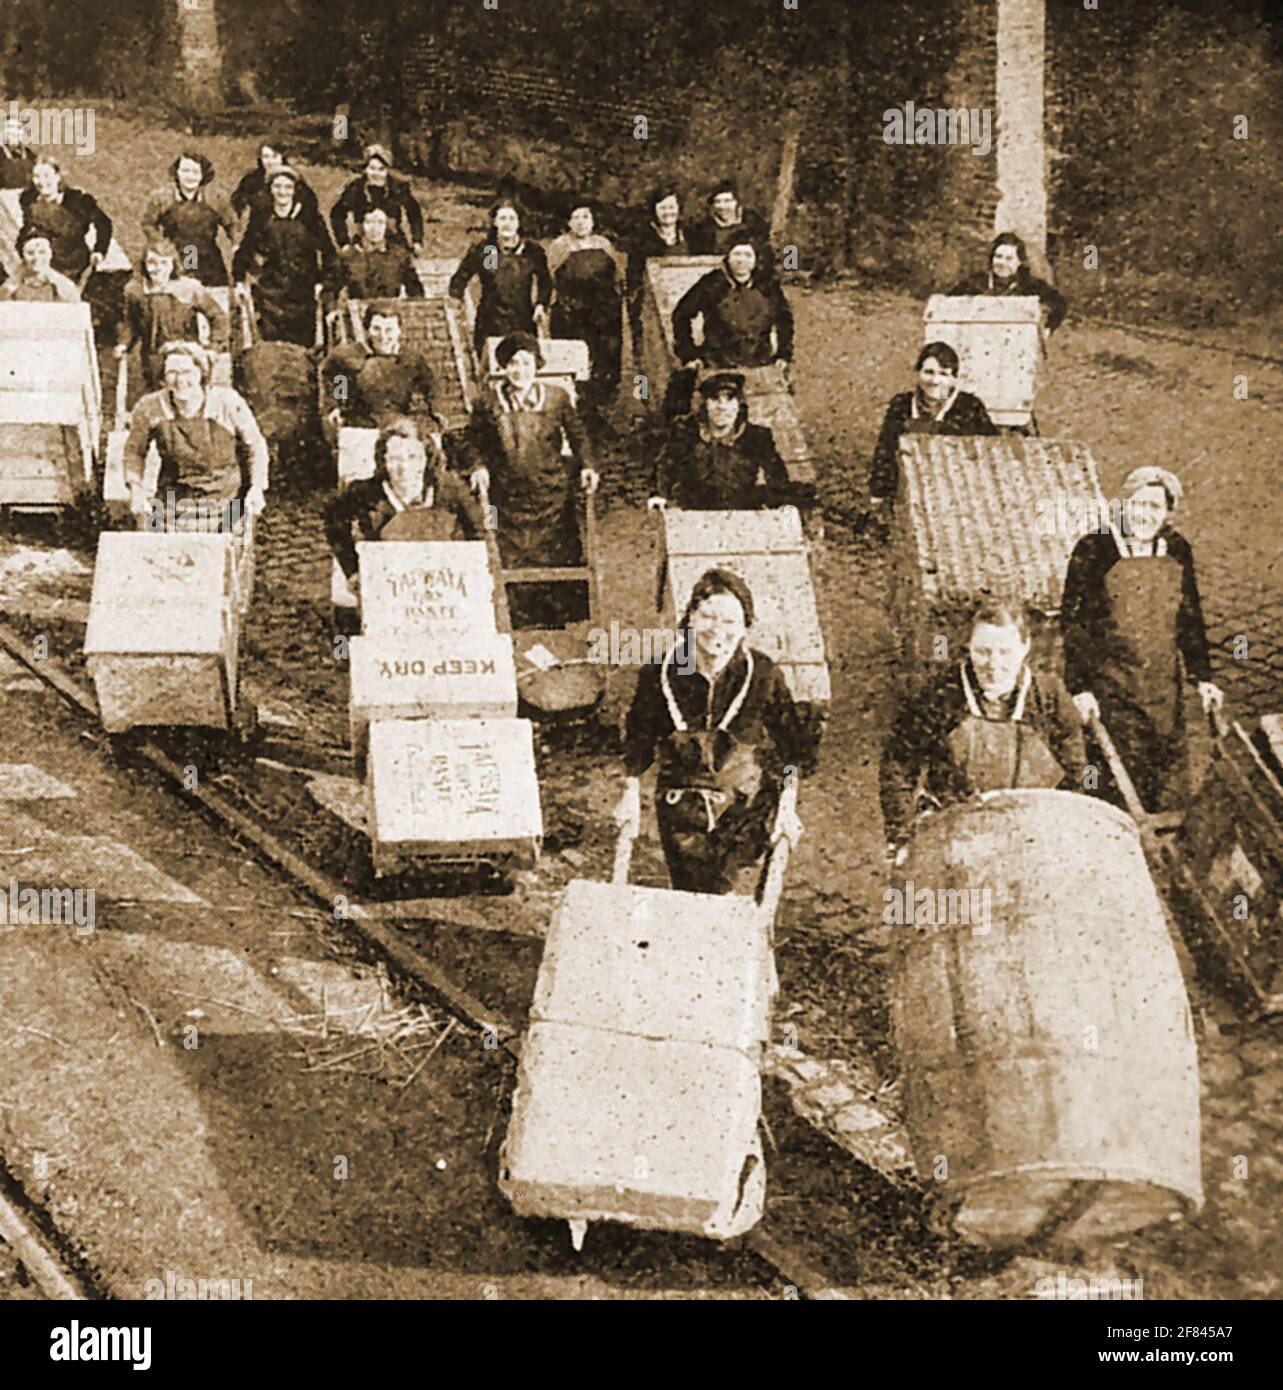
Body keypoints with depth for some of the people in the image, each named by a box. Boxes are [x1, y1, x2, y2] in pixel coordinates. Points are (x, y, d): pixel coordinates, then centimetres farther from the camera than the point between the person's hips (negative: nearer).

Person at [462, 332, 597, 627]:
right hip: (509, 497, 0)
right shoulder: (489, 404, 4)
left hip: (552, 494, 0)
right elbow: (472, 442, 11)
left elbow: (577, 435, 13)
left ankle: (562, 624, 9)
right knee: (514, 564, -2)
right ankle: (522, 629, 5)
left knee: (558, 560, 0)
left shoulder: (557, 398, 5)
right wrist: (478, 467, -7)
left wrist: (586, 466, 0)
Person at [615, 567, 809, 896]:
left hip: (746, 811, -2)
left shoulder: (765, 676, -13)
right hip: (681, 808, 2)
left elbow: (792, 750, -1)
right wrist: (631, 794, 8)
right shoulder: (661, 672, -9)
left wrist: (787, 807, -4)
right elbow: (639, 739, 7)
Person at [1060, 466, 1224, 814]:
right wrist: (1080, 687, -12)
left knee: (1170, 784, 6)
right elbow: (1072, 620, -8)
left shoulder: (1177, 550, 6)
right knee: (1126, 778, -5)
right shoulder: (1094, 549, -8)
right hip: (1111, 690, -4)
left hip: (1165, 688, 5)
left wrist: (1202, 677, 13)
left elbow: (1189, 618, 16)